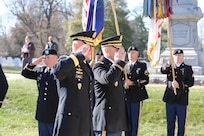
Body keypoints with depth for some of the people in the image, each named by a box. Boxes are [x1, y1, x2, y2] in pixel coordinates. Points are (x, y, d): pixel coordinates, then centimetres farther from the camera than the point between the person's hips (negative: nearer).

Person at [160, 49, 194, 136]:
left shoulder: (188, 68, 6)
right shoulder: (169, 67, 10)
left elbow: (191, 82, -4)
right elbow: (163, 70, -14)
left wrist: (179, 84, -19)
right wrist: (168, 63, -35)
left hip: (182, 99, -2)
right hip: (170, 98, 2)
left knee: (181, 122, 3)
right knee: (170, 122, 8)